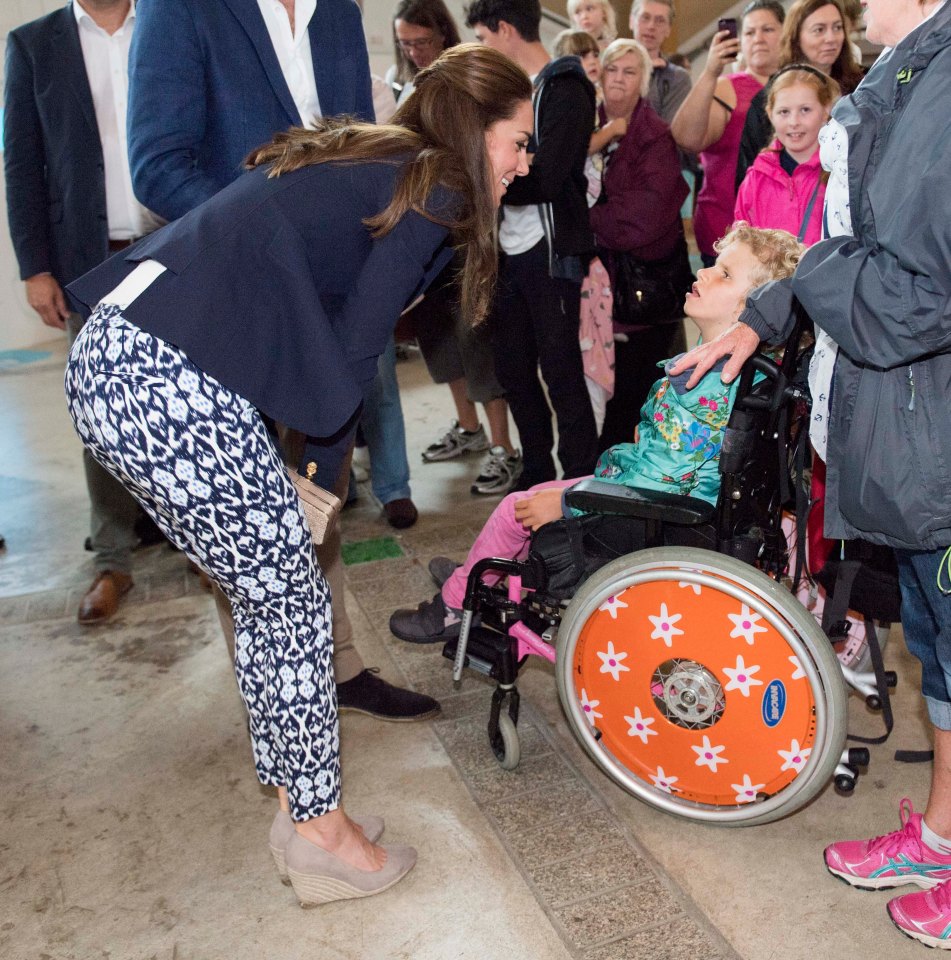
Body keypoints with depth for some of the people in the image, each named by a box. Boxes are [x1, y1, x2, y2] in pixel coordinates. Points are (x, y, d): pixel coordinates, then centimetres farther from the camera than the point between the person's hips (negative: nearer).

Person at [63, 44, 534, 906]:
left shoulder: (361, 158, 23)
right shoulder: (431, 195, -2)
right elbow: (353, 350, -7)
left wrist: (300, 473, 15)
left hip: (112, 358, 9)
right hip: (170, 384, -9)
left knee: (265, 598, 17)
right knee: (293, 603, 4)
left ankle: (297, 801, 32)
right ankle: (323, 836, 20)